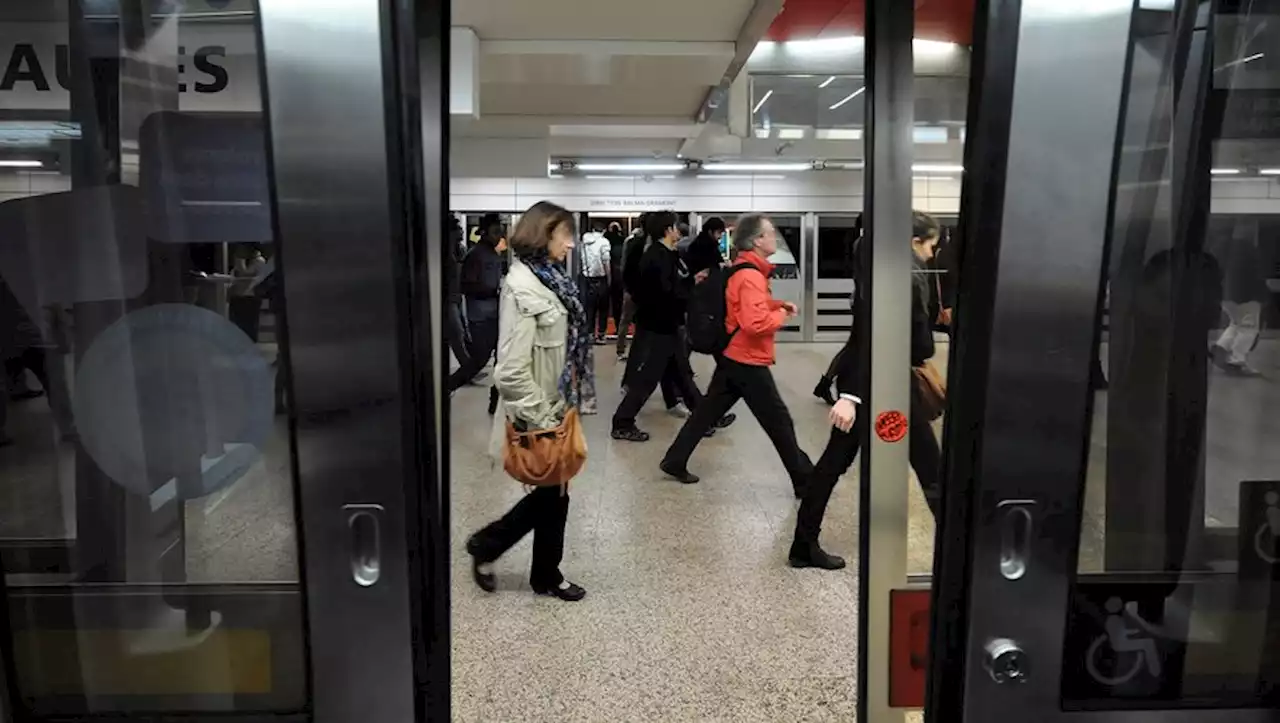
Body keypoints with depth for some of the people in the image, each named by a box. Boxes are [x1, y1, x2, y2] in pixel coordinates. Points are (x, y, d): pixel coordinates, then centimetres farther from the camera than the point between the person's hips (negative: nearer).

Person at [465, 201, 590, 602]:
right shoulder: (523, 287, -22)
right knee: (553, 493, 7)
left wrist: (565, 405, 14)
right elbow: (511, 372, -27)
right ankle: (486, 545, 26)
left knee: (554, 492, 16)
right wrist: (540, 420, -20)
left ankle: (547, 576, 32)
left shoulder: (548, 277, 7)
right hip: (539, 415, -8)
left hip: (556, 407, 8)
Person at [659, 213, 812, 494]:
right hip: (749, 361, -10)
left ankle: (674, 461, 21)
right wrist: (781, 315, -13)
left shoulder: (743, 269, 10)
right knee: (779, 423, 1)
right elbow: (756, 323, -31)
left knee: (707, 411, 15)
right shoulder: (751, 276, -22)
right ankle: (806, 481, 11)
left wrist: (778, 304, 10)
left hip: (732, 356, 10)